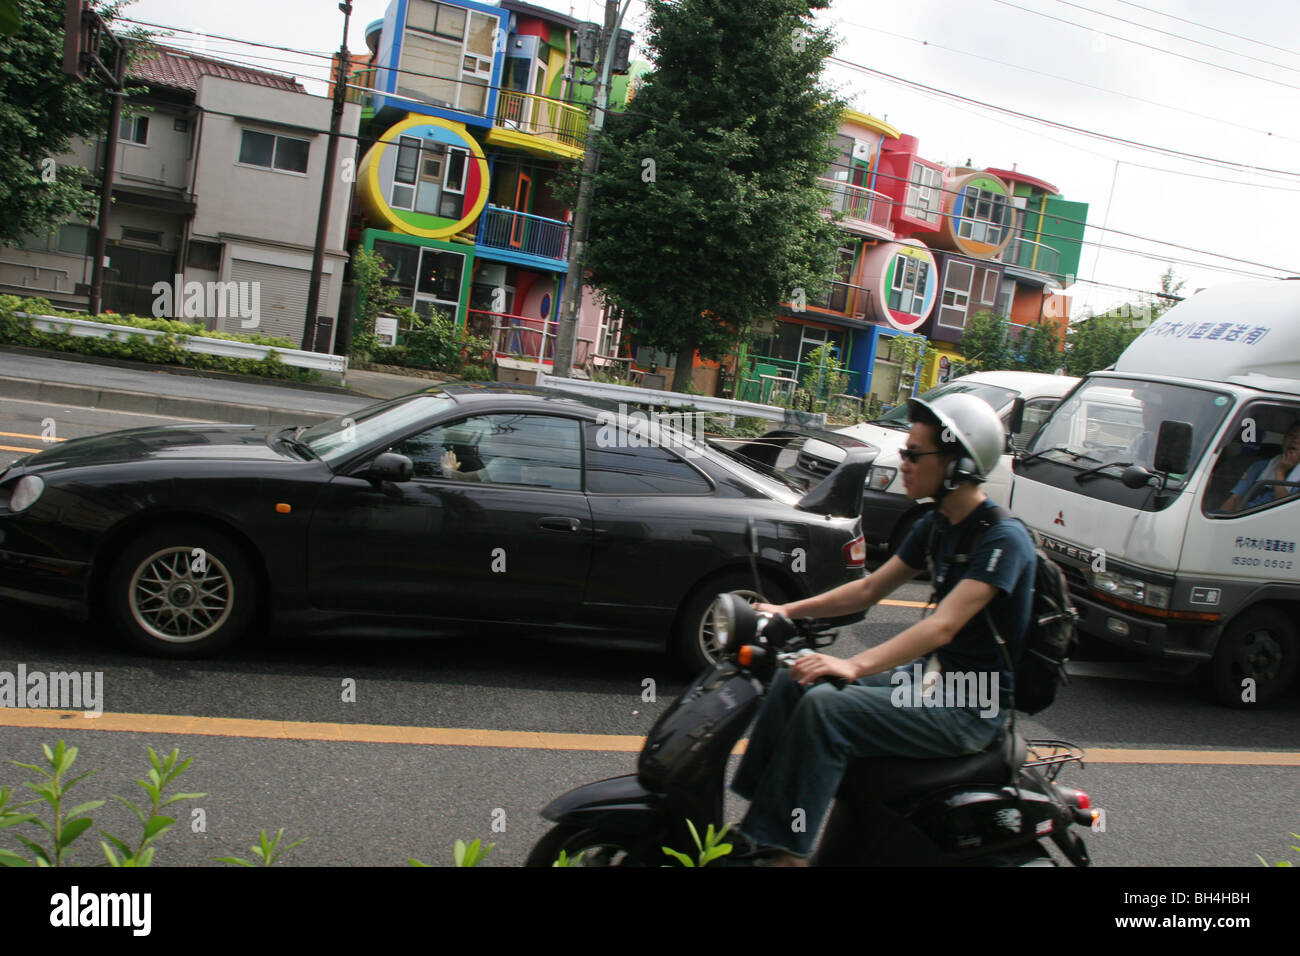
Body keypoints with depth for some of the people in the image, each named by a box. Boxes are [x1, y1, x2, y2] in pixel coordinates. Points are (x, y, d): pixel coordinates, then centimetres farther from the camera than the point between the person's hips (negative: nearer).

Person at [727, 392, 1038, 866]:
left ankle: (784, 851, -17)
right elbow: (870, 588, 13)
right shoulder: (935, 525, 8)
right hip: (927, 675, 9)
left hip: (971, 706, -9)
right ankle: (756, 830, 3)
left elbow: (943, 626, -31)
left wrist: (855, 665, -42)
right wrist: (787, 610, 4)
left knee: (825, 709, -26)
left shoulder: (1003, 538, -20)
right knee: (793, 682, 0)